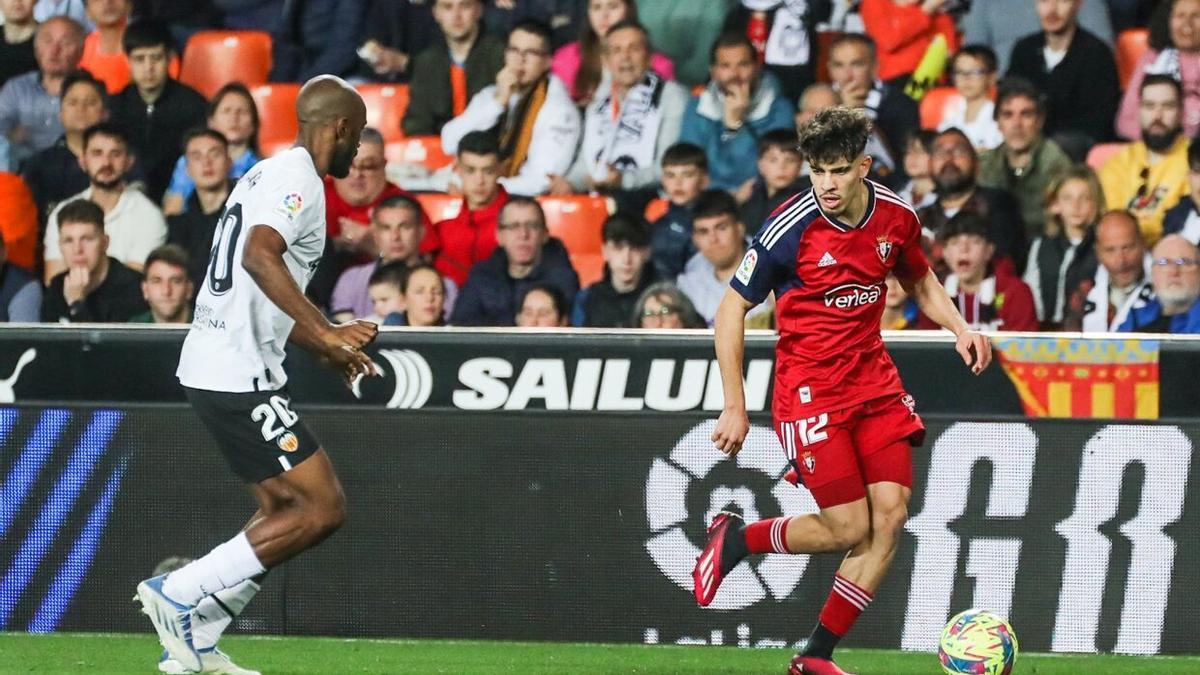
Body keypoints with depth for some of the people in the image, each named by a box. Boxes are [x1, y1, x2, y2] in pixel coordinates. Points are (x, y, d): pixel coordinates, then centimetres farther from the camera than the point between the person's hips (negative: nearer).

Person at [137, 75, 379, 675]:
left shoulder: (268, 174, 21)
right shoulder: (299, 180, -11)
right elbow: (260, 255, -29)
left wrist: (327, 350, 31)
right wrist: (326, 333, -31)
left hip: (213, 367, 10)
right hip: (239, 376, -10)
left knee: (284, 511, 15)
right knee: (323, 509, -8)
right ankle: (179, 593, -6)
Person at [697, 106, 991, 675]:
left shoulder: (896, 216, -2)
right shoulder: (789, 229, -18)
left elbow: (919, 281, 19)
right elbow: (732, 309, -10)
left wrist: (959, 328, 1)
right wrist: (735, 408, -13)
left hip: (874, 379, 5)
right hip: (809, 387, -5)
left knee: (890, 516, -5)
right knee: (849, 528, -9)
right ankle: (734, 539, 17)